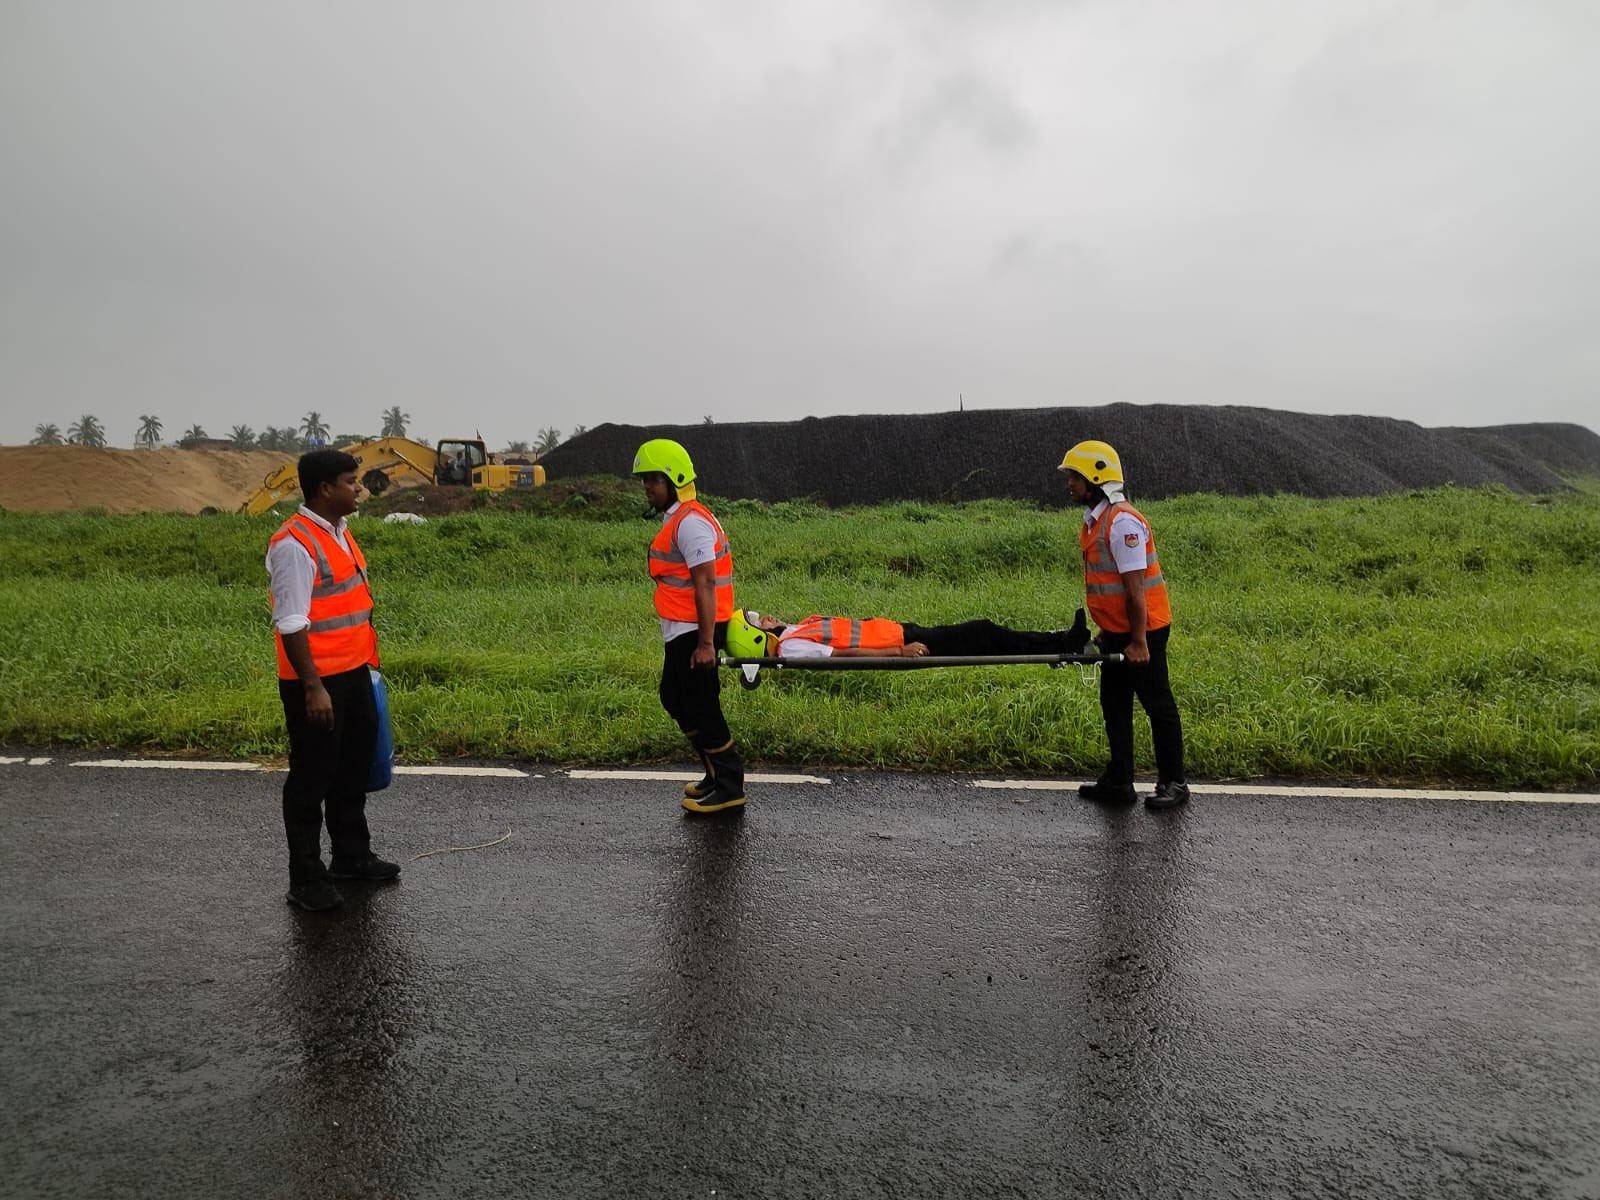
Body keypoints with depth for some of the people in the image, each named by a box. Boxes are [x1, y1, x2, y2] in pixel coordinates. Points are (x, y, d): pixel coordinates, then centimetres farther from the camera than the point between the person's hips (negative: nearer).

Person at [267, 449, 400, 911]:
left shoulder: (339, 533, 11)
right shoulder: (294, 544, -18)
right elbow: (291, 624, -21)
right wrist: (314, 687, -22)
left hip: (354, 674, 9)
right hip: (317, 682, -9)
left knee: (354, 769, 20)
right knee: (311, 779, 3)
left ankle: (352, 856, 36)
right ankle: (306, 879, 15)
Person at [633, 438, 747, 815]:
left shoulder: (690, 522, -17)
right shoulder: (676, 518, 16)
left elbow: (706, 583, -24)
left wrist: (705, 642, -26)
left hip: (694, 632, -11)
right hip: (681, 630, 11)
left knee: (700, 709, -3)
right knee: (675, 700, 18)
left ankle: (730, 788, 8)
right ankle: (718, 775, 28)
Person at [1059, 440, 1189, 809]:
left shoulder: (1122, 522, -20)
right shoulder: (1096, 520, 11)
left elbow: (1135, 586, -22)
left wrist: (1139, 640, -22)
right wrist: (1106, 630, 20)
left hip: (1142, 630, -10)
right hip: (1116, 632, 10)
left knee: (1158, 706, 2)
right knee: (1114, 705, 13)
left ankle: (1173, 784, 14)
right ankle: (1118, 782, 22)